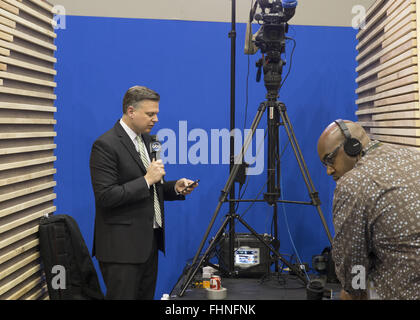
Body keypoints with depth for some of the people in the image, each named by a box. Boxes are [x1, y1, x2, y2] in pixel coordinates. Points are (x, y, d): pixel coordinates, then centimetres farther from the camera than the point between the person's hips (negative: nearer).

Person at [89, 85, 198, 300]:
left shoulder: (146, 140, 12)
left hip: (149, 241, 8)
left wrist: (176, 188, 1)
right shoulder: (105, 145, -15)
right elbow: (105, 197, -21)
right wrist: (147, 180, -22)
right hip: (122, 245, -8)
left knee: (146, 296, 16)